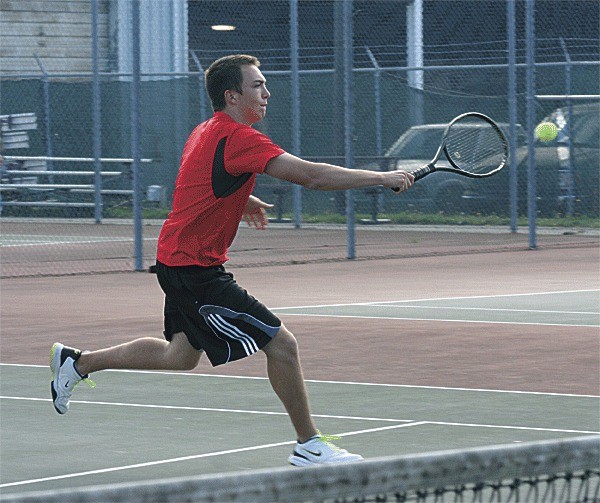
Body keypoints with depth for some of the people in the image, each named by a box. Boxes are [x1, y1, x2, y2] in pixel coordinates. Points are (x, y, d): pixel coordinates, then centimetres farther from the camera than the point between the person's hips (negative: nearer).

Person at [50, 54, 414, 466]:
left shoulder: (207, 131, 10)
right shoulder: (238, 138, -21)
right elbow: (313, 176, -27)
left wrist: (242, 200, 23)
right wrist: (382, 178, -23)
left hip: (179, 259, 11)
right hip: (195, 270, -11)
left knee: (181, 355, 26)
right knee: (282, 343, -11)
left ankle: (77, 362, 33)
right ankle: (309, 445, -3)